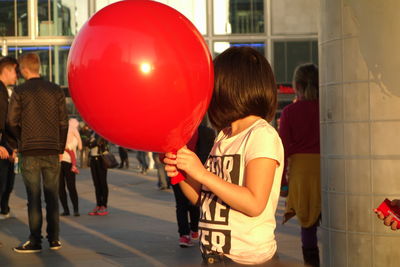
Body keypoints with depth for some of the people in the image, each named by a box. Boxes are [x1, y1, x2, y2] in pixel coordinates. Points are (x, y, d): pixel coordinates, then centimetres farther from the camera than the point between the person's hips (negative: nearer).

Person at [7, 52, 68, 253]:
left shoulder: (20, 92, -3)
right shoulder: (56, 90, 5)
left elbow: (12, 122, -2)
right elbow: (63, 122, 5)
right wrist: (60, 148, 12)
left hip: (30, 152, -2)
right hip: (52, 151, 3)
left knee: (34, 198, 1)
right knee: (52, 196, 9)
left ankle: (35, 241, 1)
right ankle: (54, 239, 11)